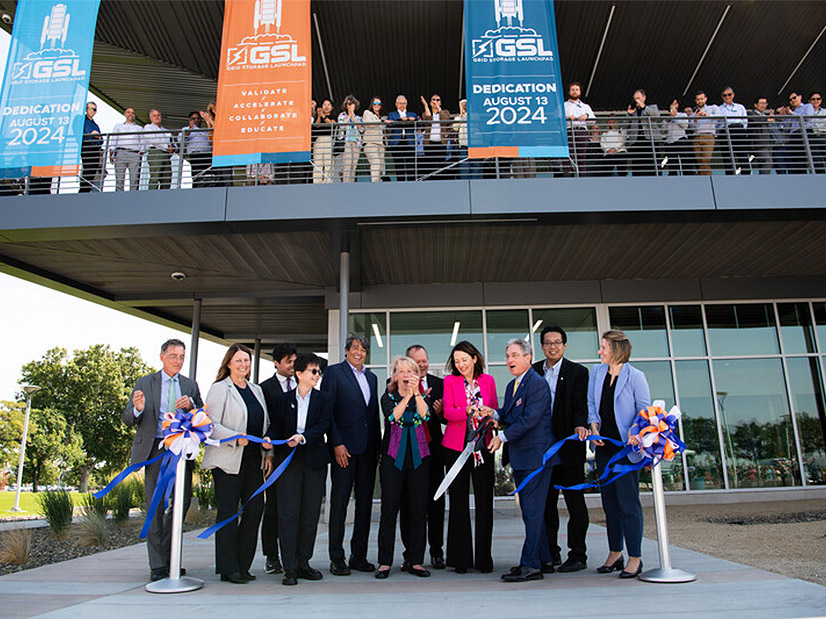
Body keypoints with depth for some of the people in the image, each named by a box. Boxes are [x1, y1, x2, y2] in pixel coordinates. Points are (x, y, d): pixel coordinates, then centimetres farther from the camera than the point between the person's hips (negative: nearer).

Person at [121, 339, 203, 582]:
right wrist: (137, 409, -21)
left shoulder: (190, 385, 13)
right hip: (155, 449, -2)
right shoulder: (144, 383, 8)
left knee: (183, 501, 3)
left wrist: (191, 405, -13)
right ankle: (158, 565, 9)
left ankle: (167, 553, 24)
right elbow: (127, 419, 2)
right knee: (155, 507, 0)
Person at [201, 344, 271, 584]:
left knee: (255, 508, 2)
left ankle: (242, 565, 16)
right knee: (228, 513, 0)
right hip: (228, 461, -6)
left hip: (253, 460, 6)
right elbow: (211, 424, -9)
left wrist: (268, 454, 11)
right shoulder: (220, 389, -2)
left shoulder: (256, 390, 17)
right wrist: (235, 438, -22)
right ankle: (228, 569, 10)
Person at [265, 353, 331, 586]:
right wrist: (269, 438, -15)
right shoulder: (283, 399, 9)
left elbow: (323, 425, -5)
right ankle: (290, 568, 2)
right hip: (288, 461, -1)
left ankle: (303, 563, 16)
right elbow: (276, 426, 7)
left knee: (310, 514, 5)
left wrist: (302, 437, -19)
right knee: (288, 513, -4)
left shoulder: (323, 399, 8)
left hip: (314, 461, 1)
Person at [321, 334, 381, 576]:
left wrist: (378, 446, 11)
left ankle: (359, 555, 18)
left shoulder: (372, 377, 18)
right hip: (345, 447, -5)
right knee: (339, 502, 0)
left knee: (365, 502, 8)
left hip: (368, 448, 6)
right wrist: (337, 443, -13)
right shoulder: (334, 372, 0)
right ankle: (337, 558, 10)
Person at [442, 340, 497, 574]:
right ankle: (461, 557, 13)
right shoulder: (450, 381, 4)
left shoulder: (488, 380, 9)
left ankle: (484, 557, 12)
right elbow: (448, 412, -7)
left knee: (484, 500, 2)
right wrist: (468, 411, -25)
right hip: (456, 446, -1)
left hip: (483, 445, 1)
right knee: (459, 501, 3)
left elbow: (495, 410, 15)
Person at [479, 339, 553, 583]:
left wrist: (502, 437, -16)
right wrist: (494, 413, -2)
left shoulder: (537, 384, -15)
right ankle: (544, 559, 27)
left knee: (532, 510, -6)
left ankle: (530, 565, 1)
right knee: (530, 510, 16)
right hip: (520, 457, 10)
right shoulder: (512, 385, 15)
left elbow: (529, 420, -21)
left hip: (535, 456, -10)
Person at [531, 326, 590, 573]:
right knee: (545, 501, 11)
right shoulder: (533, 371, 10)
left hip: (569, 447, -4)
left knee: (575, 502, 4)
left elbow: (581, 405, -9)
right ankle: (551, 553, 23)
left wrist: (580, 425, -28)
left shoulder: (578, 372, -1)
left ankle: (577, 555, 14)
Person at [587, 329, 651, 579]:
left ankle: (635, 558, 8)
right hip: (604, 446, 6)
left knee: (628, 501, -4)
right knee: (609, 502, 12)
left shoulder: (635, 376, -8)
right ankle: (615, 554, 23)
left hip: (626, 447, -6)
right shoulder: (597, 372, 8)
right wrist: (594, 426, -2)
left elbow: (645, 409, -6)